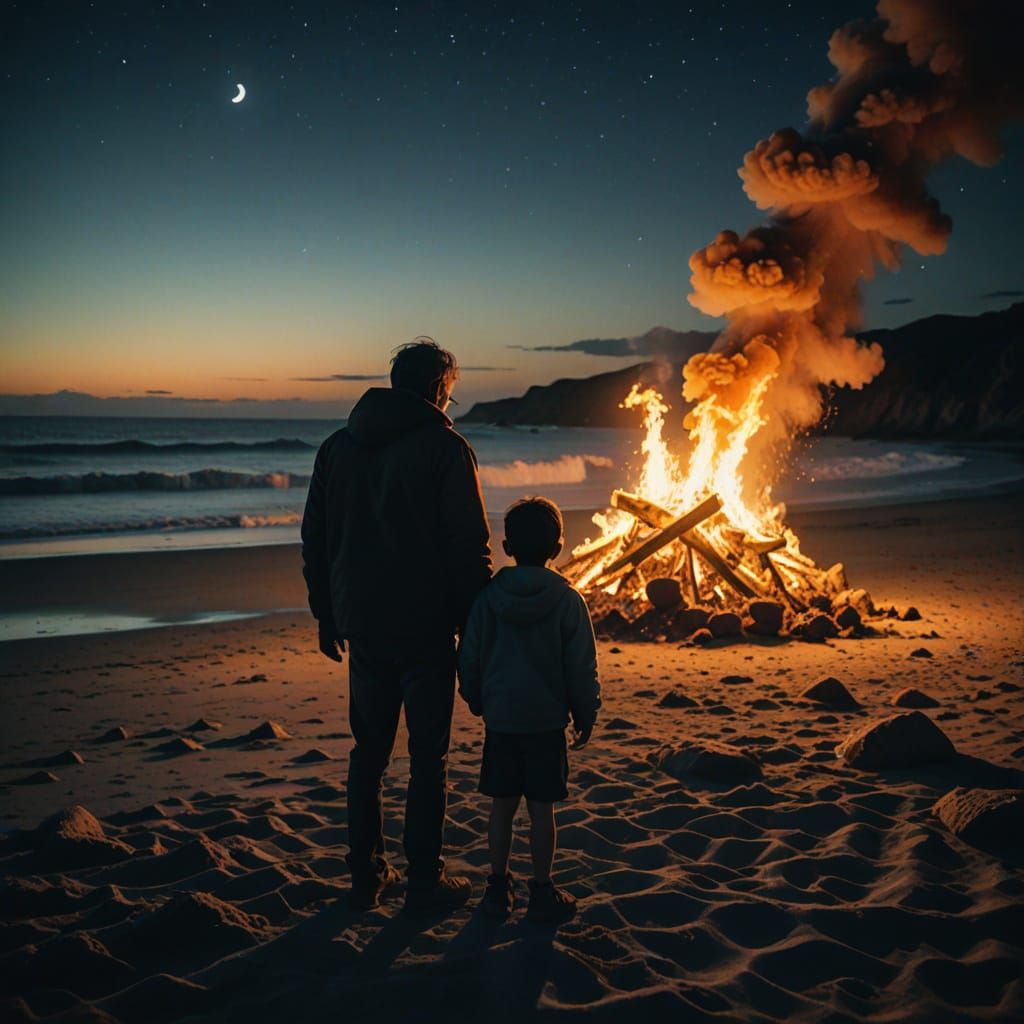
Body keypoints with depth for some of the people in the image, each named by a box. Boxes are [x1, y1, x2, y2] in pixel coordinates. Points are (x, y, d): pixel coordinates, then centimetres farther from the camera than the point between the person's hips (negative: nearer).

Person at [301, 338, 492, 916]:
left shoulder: (338, 446, 9)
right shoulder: (444, 446, -8)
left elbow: (315, 541, 12)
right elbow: (470, 546, -11)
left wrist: (327, 617, 19)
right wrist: (475, 623, -4)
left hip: (361, 625, 5)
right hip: (425, 626, -5)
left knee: (369, 750, 15)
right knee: (428, 756, 4)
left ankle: (367, 875, 21)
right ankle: (426, 881, 10)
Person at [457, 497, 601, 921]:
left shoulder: (487, 597, -3)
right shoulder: (567, 600, -8)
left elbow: (468, 659, 4)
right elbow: (582, 667, -5)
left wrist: (476, 701, 20)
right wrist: (586, 715, 7)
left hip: (499, 719, 2)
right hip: (547, 722, -2)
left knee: (502, 806, 11)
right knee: (541, 808, 5)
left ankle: (498, 886, 20)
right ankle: (541, 891, 13)